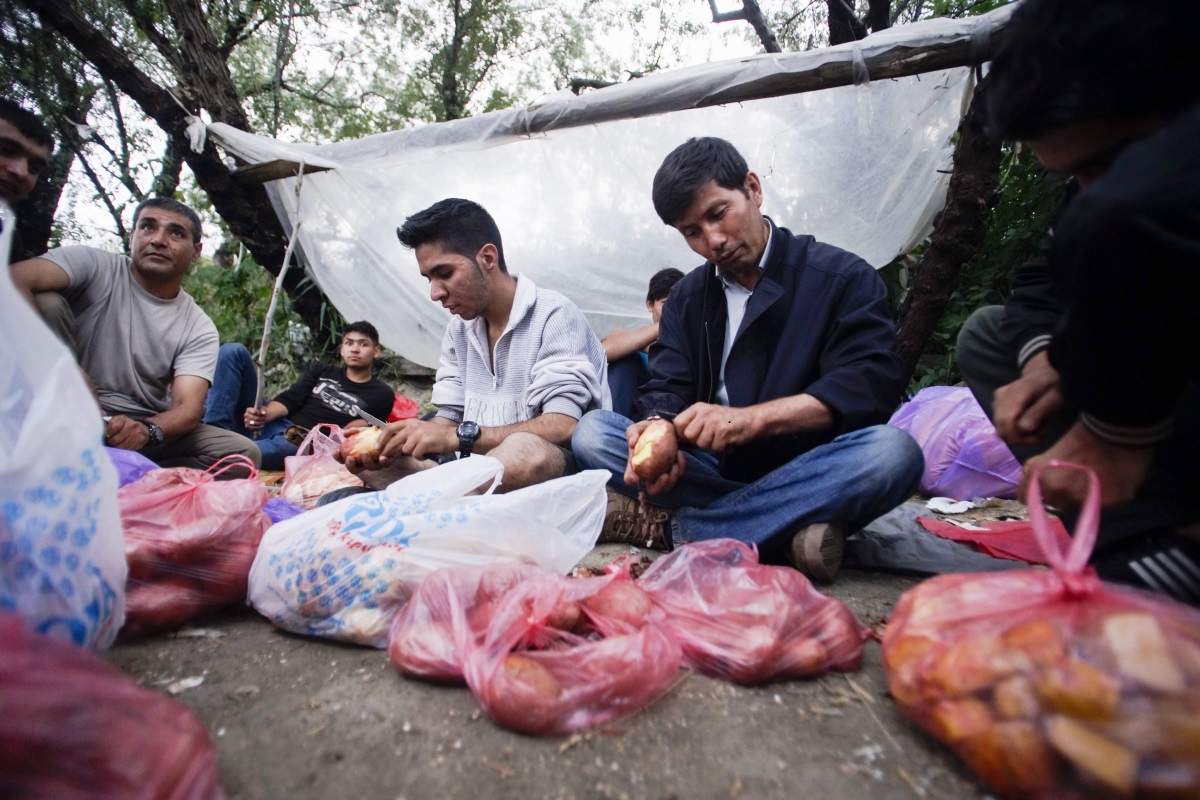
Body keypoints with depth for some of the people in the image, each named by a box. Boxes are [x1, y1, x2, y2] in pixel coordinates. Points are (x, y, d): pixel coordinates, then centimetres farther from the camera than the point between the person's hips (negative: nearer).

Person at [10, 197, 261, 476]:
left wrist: (147, 431, -35)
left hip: (142, 428, 2)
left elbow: (187, 408, -12)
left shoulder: (199, 327, -2)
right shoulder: (94, 267, -5)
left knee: (242, 454, -17)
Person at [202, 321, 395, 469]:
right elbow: (289, 400, 7)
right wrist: (264, 414, -14)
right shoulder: (319, 370, 22)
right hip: (270, 424, 6)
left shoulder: (381, 394, 10)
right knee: (233, 351, -9)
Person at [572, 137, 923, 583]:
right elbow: (666, 392, 2)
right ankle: (785, 528, -23)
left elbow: (872, 384, -13)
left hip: (803, 474, -2)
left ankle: (665, 526, -26)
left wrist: (751, 418, -27)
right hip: (712, 470, 3)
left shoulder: (843, 277, 0)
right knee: (591, 433, -16)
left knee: (893, 452, -33)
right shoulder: (686, 299, 12)